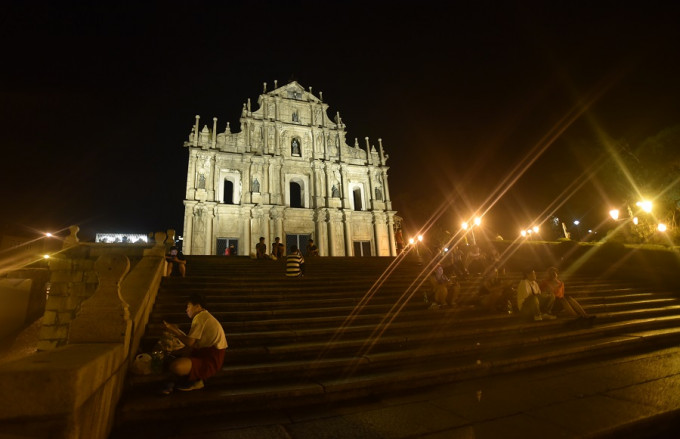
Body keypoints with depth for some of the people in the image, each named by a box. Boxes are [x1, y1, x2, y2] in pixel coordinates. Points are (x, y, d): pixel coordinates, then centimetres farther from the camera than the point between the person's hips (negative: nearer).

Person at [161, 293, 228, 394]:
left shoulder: (199, 317, -14)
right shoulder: (204, 316, 18)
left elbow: (189, 343, -15)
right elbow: (192, 341, 17)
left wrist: (174, 331, -2)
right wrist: (176, 330, 18)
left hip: (212, 360, -11)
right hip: (207, 352, 11)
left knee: (175, 366, -28)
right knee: (176, 353, 18)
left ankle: (196, 381, -1)